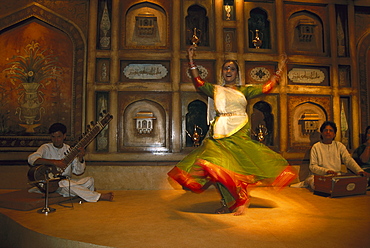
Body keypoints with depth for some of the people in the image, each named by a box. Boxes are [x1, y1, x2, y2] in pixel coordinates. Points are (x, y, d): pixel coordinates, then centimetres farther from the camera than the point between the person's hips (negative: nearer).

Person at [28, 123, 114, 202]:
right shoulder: (46, 148, -1)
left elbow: (78, 171, 4)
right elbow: (32, 158, -23)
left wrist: (80, 158, -16)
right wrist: (54, 162, -31)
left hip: (68, 181, 4)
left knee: (90, 180, -19)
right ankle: (99, 196, -28)